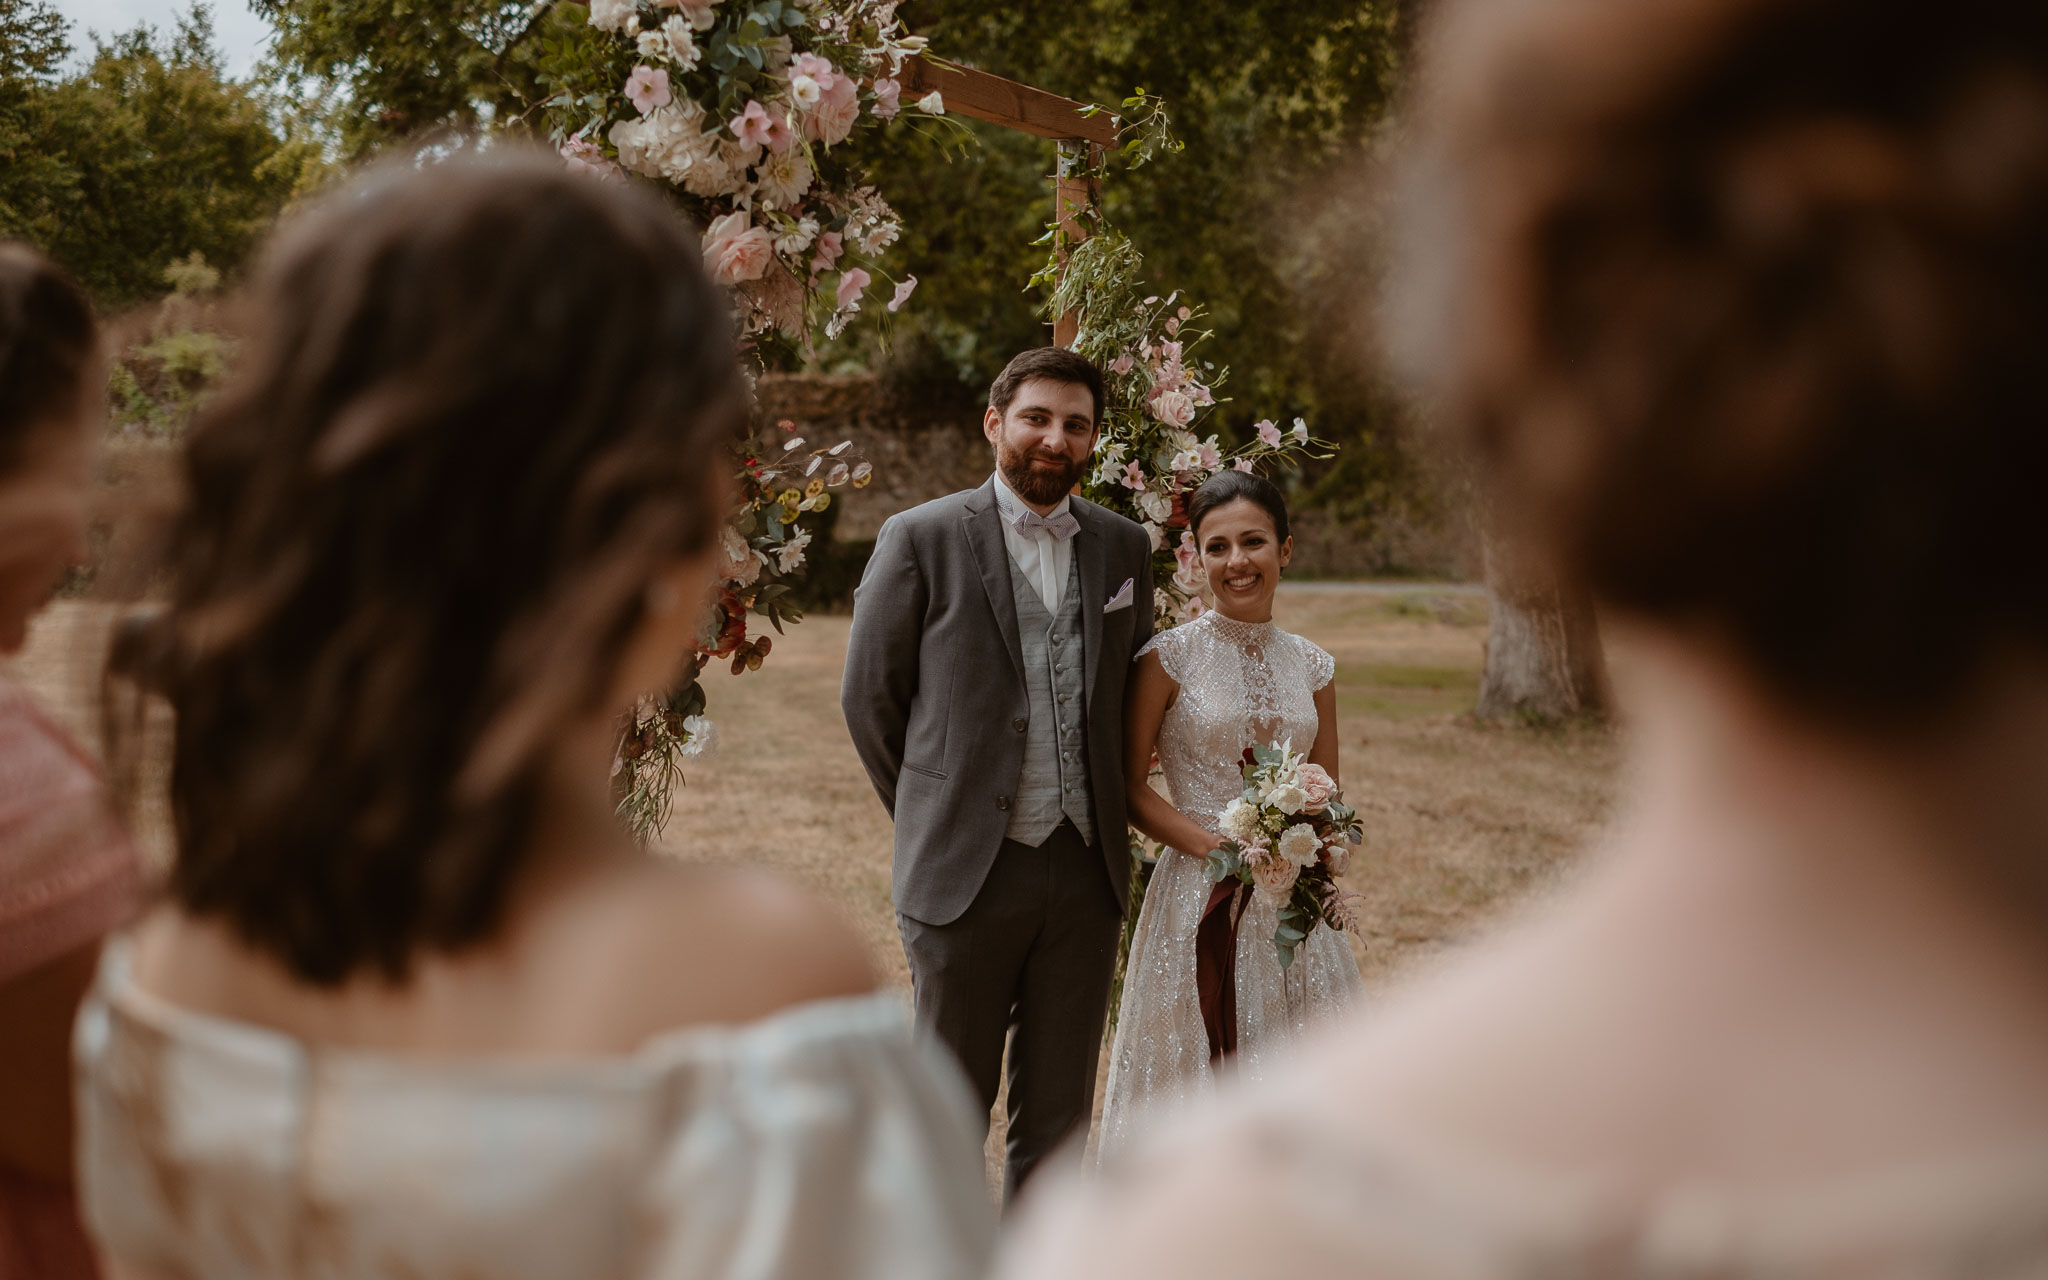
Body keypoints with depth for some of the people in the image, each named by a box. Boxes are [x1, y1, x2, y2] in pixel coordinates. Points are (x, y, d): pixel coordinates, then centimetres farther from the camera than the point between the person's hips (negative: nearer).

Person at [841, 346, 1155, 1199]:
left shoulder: (1124, 547, 8)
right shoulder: (921, 539, -4)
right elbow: (868, 696, 2)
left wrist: (1104, 816, 13)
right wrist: (934, 817, 6)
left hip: (1085, 871, 4)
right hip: (968, 873, -3)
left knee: (1058, 1117, 10)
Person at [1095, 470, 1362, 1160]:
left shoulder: (1312, 668, 7)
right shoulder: (1169, 657, -6)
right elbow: (1129, 788, -5)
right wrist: (1220, 846, -16)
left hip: (1294, 914, 4)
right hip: (1200, 902, -4)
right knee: (1196, 1090, 3)